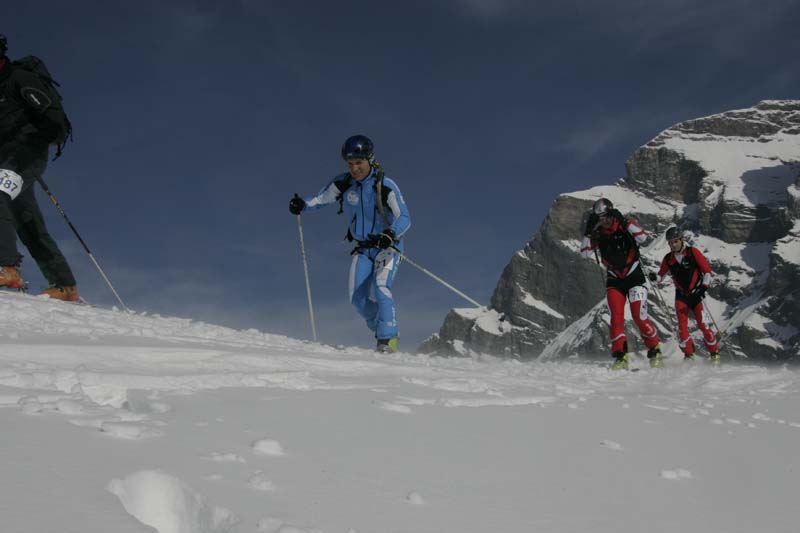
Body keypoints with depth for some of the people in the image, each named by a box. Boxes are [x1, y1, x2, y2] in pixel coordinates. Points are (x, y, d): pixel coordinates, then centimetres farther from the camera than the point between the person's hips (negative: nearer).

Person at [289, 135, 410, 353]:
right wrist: (302, 204, -17)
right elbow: (320, 199, 5)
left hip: (388, 245, -5)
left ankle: (388, 339, -21)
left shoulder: (385, 186, -21)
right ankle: (385, 331, 18)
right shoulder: (342, 184, -8)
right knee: (358, 298, -4)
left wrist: (390, 234, -46)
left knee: (380, 287, -26)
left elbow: (404, 218, -26)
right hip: (362, 247, 5)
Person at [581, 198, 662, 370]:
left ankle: (655, 352, 9)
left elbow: (642, 237, -24)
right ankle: (620, 356, -6)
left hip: (634, 277, -3)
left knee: (640, 318, -8)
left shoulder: (625, 226, -7)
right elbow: (585, 253, -11)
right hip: (614, 281, 3)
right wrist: (589, 231, -20)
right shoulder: (597, 234, 0)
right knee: (616, 318, -10)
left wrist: (624, 222, -29)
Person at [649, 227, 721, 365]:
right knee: (682, 325, -9)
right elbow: (662, 275, 8)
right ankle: (689, 354, 0)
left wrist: (704, 287, -14)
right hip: (681, 295, 3)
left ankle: (714, 353, 8)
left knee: (703, 324, -7)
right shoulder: (668, 258, 1)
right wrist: (655, 277, -15)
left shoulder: (693, 252, -8)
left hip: (695, 293, -3)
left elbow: (707, 270, -6)